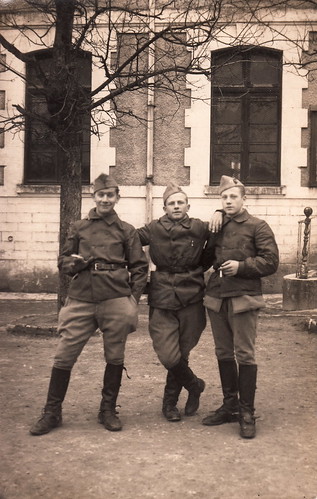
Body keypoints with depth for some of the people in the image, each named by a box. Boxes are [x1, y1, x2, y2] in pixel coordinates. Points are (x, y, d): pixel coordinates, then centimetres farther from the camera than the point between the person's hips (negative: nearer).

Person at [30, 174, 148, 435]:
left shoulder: (127, 231, 9)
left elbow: (140, 267, 10)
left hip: (115, 301, -1)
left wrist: (133, 299, 1)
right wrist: (74, 263, -6)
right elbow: (63, 262, 17)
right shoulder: (79, 228, 12)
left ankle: (108, 410, 24)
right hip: (81, 300, 1)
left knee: (115, 357, 6)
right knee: (64, 356, -2)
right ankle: (52, 412, 13)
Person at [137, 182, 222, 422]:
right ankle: (195, 385, 22)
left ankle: (170, 402, 31)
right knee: (168, 357, -9)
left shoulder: (199, 228, 4)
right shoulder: (154, 229, 5)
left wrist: (219, 214, -5)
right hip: (162, 301, 0)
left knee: (181, 354, 8)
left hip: (191, 301, 0)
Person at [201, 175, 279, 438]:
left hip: (243, 298, -5)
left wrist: (241, 266, -16)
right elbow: (206, 258, 22)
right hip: (216, 298, 6)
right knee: (224, 354, 13)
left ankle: (247, 413, 7)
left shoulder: (258, 227, -1)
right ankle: (230, 406, 26)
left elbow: (271, 261, -6)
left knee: (245, 355, -3)